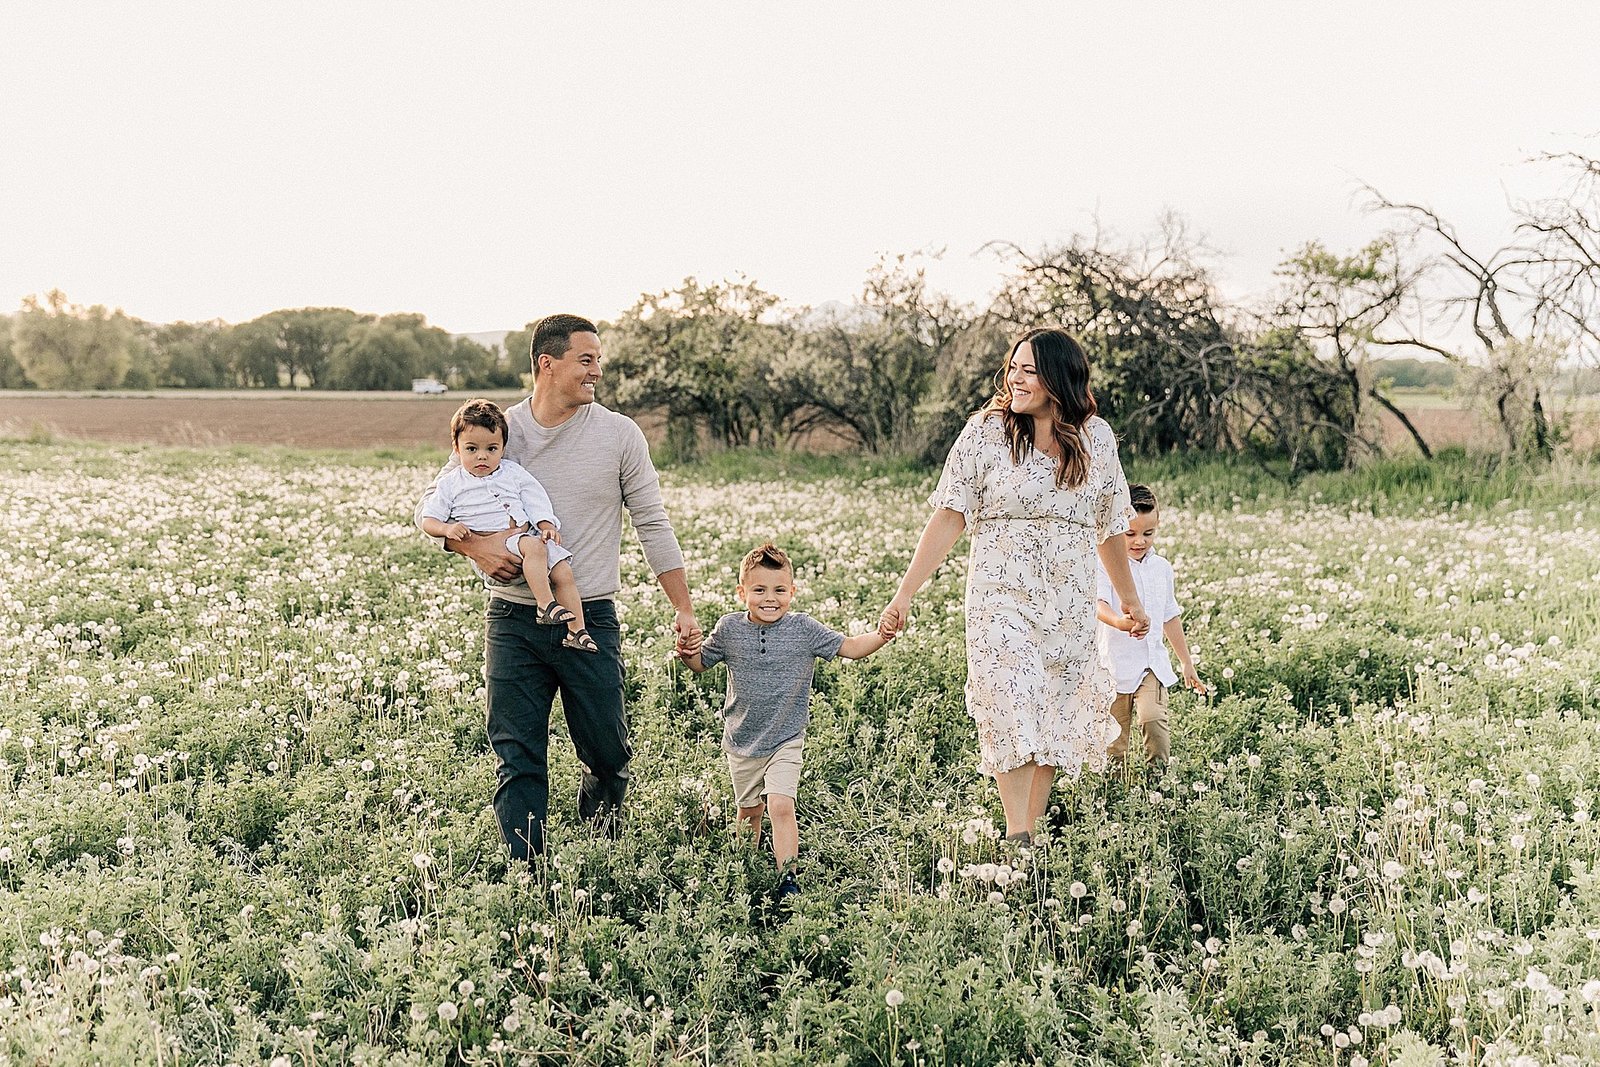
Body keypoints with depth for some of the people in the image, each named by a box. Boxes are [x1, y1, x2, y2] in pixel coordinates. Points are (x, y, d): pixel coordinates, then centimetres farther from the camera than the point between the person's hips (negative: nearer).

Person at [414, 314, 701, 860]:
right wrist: (472, 545, -13)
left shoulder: (619, 434, 1)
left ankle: (601, 805, 43)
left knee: (607, 750, 8)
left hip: (591, 620, 0)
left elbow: (653, 524, 4)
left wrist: (684, 610, 0)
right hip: (513, 621, 1)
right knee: (517, 758, 2)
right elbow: (430, 506, 8)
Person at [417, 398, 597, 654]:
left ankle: (577, 632, -8)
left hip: (527, 535, 4)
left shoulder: (514, 473, 14)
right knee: (534, 547, -34)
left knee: (564, 573, -13)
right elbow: (428, 521, 6)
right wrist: (447, 529, -15)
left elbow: (537, 503, 12)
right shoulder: (450, 485, 7)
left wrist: (547, 526, -6)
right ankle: (546, 606, -36)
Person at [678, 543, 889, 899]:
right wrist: (687, 654, -13)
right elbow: (702, 663, 10)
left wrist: (882, 635, -28)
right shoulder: (729, 629, -5)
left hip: (786, 740, -2)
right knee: (749, 811, 17)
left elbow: (851, 647, -9)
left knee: (781, 806, -17)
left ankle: (787, 879, -8)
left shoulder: (804, 629, -9)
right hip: (741, 740, 2)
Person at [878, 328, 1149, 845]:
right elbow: (948, 517, -7)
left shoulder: (1096, 437, 5)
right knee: (1014, 713, -15)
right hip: (1002, 597, -3)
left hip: (1071, 607, 3)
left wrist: (1130, 601, 25)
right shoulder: (987, 431, -4)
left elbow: (1108, 526, 16)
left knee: (1058, 723, 7)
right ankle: (1016, 839, -8)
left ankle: (1031, 834, 20)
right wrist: (904, 594, -13)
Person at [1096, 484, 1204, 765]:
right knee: (1117, 734, 3)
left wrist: (1186, 662, 24)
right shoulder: (1106, 566, -8)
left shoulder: (1162, 568, 9)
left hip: (1153, 663, 3)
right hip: (1117, 664, -3)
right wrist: (1118, 622, -49)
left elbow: (1170, 616, 20)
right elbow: (1099, 603, -26)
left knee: (1154, 719, -18)